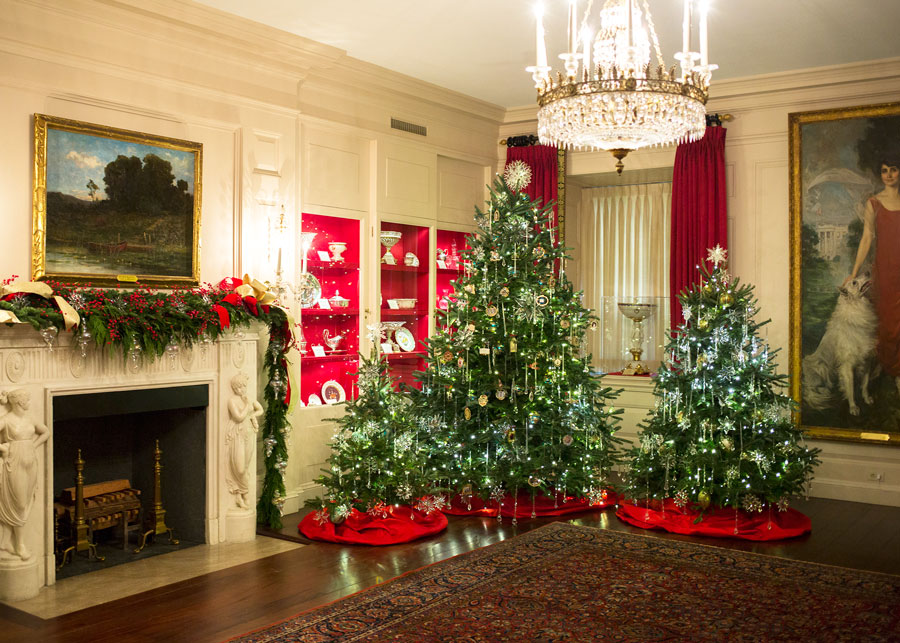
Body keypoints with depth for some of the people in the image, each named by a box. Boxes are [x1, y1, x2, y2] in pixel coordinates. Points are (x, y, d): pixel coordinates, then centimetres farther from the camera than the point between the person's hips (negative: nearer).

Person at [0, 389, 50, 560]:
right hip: (14, 465, -5)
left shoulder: (29, 420, 7)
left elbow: (46, 432, 22)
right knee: (19, 506, 1)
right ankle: (20, 544, 13)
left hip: (29, 464, 6)